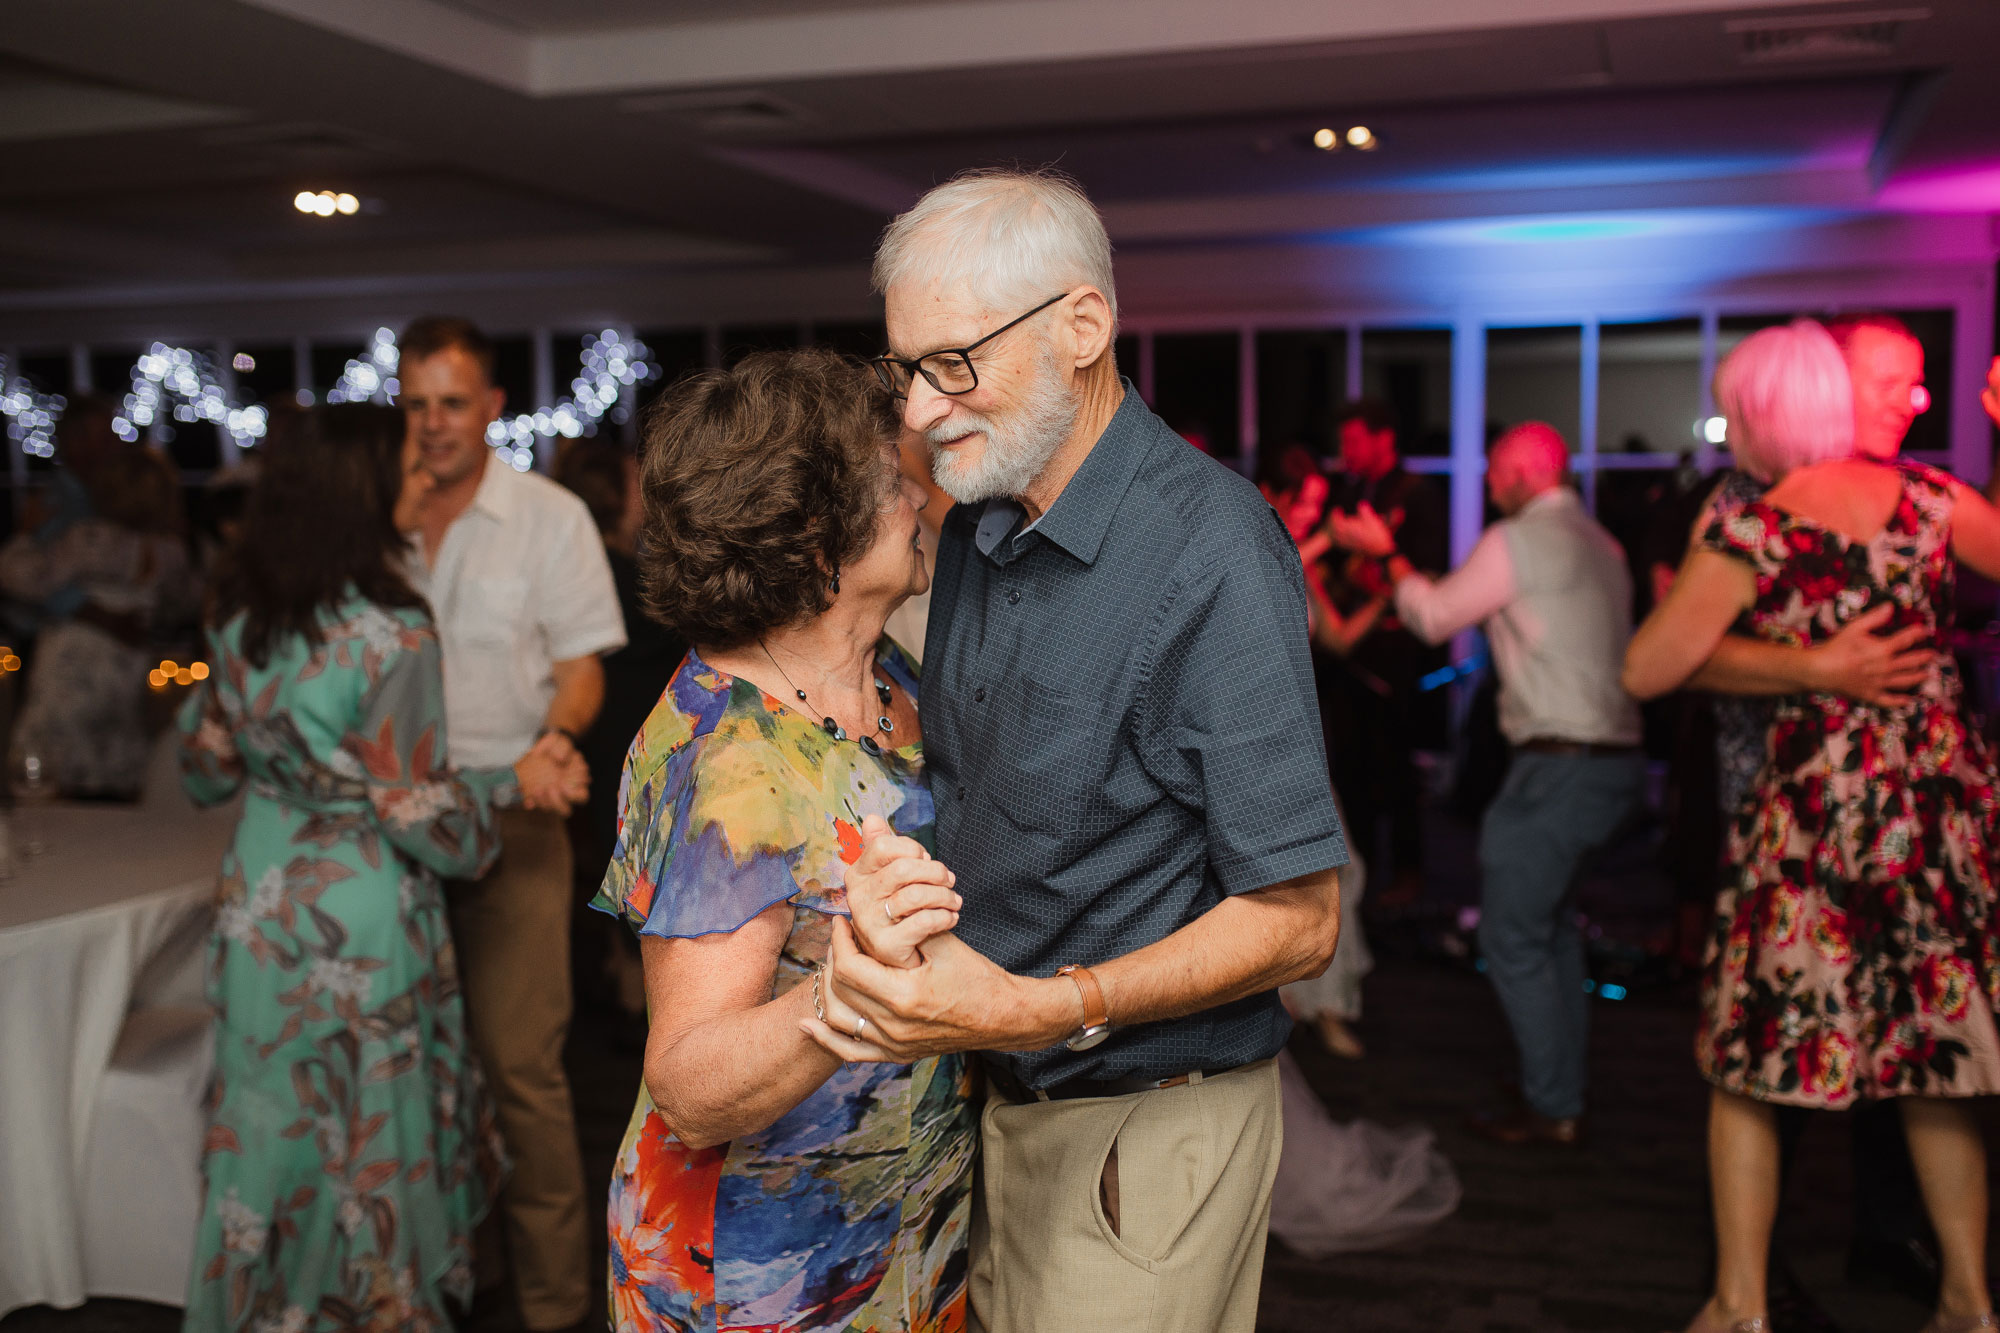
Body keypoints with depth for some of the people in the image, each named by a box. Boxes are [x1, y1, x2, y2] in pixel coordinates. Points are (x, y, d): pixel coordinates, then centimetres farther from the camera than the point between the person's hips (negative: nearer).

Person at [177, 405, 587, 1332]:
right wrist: (515, 781, -4)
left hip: (256, 912, 6)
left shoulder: (237, 620, 0)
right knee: (368, 1148, 9)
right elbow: (419, 813, -17)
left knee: (268, 1126, 18)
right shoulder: (389, 635, -19)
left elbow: (207, 772, 12)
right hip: (360, 924, -6)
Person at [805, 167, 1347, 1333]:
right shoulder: (975, 528, 5)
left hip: (1146, 1133, -7)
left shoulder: (1212, 551, -21)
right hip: (994, 1105, 7)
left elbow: (1298, 921, -21)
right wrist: (893, 865, -7)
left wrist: (1038, 1010, -29)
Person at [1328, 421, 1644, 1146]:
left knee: (1512, 938, 0)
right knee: (1552, 925, 21)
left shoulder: (1517, 540, -10)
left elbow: (1435, 617, -2)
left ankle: (1552, 1108, 5)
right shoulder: (1600, 544, 16)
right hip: (1614, 757, 9)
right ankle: (1565, 1081, 28)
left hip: (1558, 764, -9)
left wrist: (1387, 553, 12)